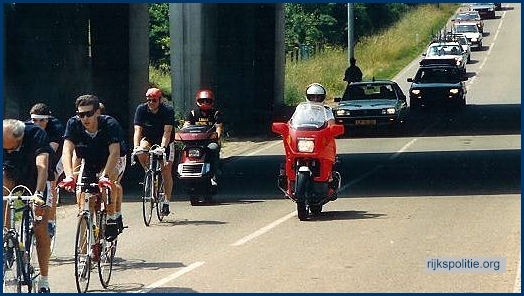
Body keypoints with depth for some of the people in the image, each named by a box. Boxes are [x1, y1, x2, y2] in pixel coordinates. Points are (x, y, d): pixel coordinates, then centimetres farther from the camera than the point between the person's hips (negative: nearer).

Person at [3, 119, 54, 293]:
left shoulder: (37, 135, -36)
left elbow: (42, 166, -45)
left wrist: (39, 194, -58)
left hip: (37, 179, -3)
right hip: (13, 173, 3)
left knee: (40, 228, -10)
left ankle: (44, 280, -2)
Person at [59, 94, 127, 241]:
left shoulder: (110, 124, -33)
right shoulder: (73, 124, -26)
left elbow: (114, 153, -44)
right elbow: (67, 151, -35)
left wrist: (105, 176, -59)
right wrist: (69, 176, -52)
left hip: (113, 161, -3)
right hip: (89, 162, 3)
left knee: (110, 181, -32)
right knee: (81, 200, -11)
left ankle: (112, 220, -18)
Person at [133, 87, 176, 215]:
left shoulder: (168, 110, -21)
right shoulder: (141, 109, -15)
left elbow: (167, 131, -31)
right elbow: (138, 130, -21)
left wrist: (163, 147, -46)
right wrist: (136, 146, -37)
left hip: (165, 142, -2)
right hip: (148, 139, 2)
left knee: (166, 170, -9)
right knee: (141, 153, -32)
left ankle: (166, 202, -2)